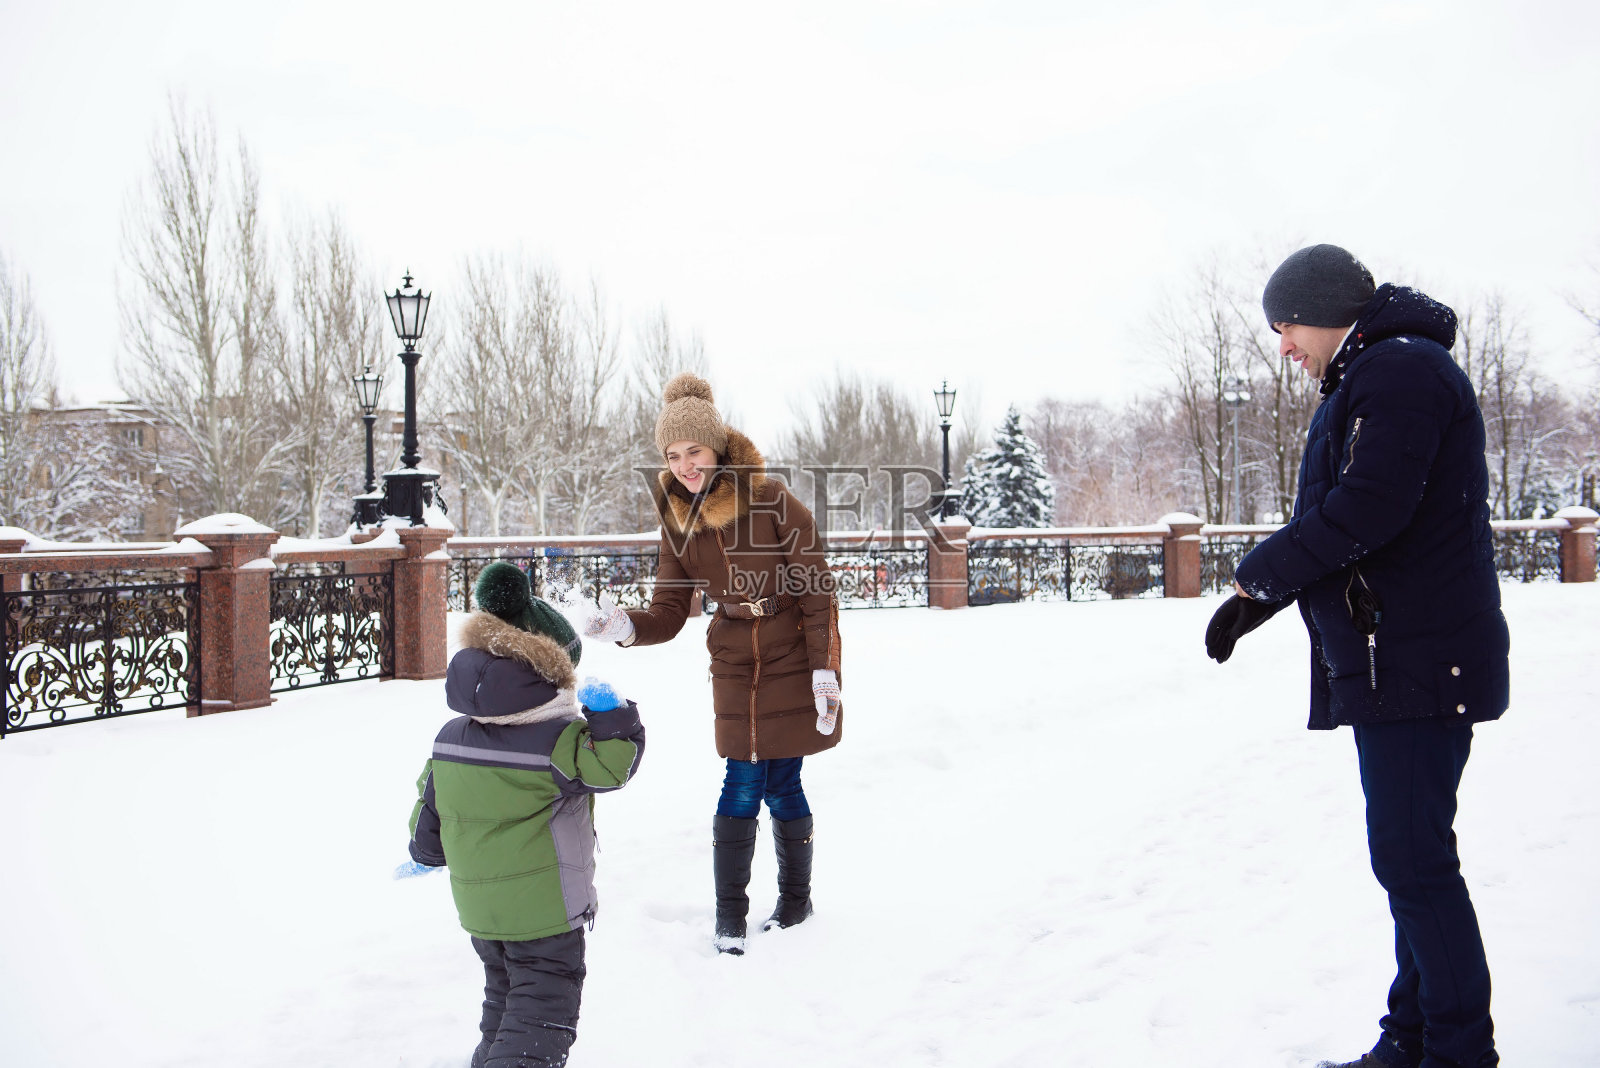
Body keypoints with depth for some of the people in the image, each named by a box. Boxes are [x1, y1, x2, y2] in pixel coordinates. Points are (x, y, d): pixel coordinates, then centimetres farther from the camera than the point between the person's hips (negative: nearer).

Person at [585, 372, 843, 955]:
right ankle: (729, 914, 13)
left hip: (792, 665, -3)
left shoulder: (772, 501, -14)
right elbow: (668, 612, 1)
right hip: (734, 669, 3)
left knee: (781, 786, 4)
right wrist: (626, 626, -20)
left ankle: (796, 898, 26)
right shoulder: (678, 521, 0)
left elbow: (818, 594, -11)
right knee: (743, 787, -1)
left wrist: (825, 673, -14)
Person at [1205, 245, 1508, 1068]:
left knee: (1413, 860, -7)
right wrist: (1256, 597, 11)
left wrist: (1258, 575, -11)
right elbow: (1328, 520, 23)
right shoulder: (1371, 379, 21)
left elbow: (1363, 511, -24)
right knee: (1409, 856, 14)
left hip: (1417, 661, -11)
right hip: (1388, 661, 11)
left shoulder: (1403, 369, -13)